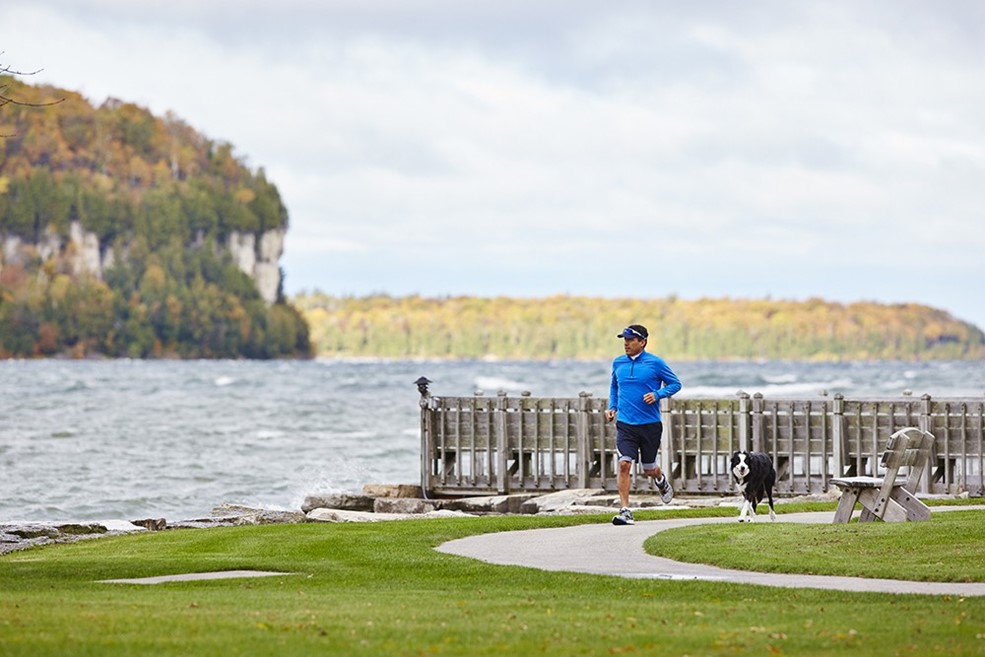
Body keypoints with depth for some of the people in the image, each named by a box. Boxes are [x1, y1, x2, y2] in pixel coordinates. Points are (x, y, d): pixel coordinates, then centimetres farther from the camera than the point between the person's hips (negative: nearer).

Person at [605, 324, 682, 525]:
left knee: (649, 469, 11)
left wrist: (657, 395, -14)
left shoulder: (655, 363, -6)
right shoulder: (618, 363, 6)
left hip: (650, 425, -2)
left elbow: (675, 383, 2)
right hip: (625, 424, 2)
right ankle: (625, 511, -15)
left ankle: (661, 481, 49)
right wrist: (612, 407, 10)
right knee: (624, 463, -16)